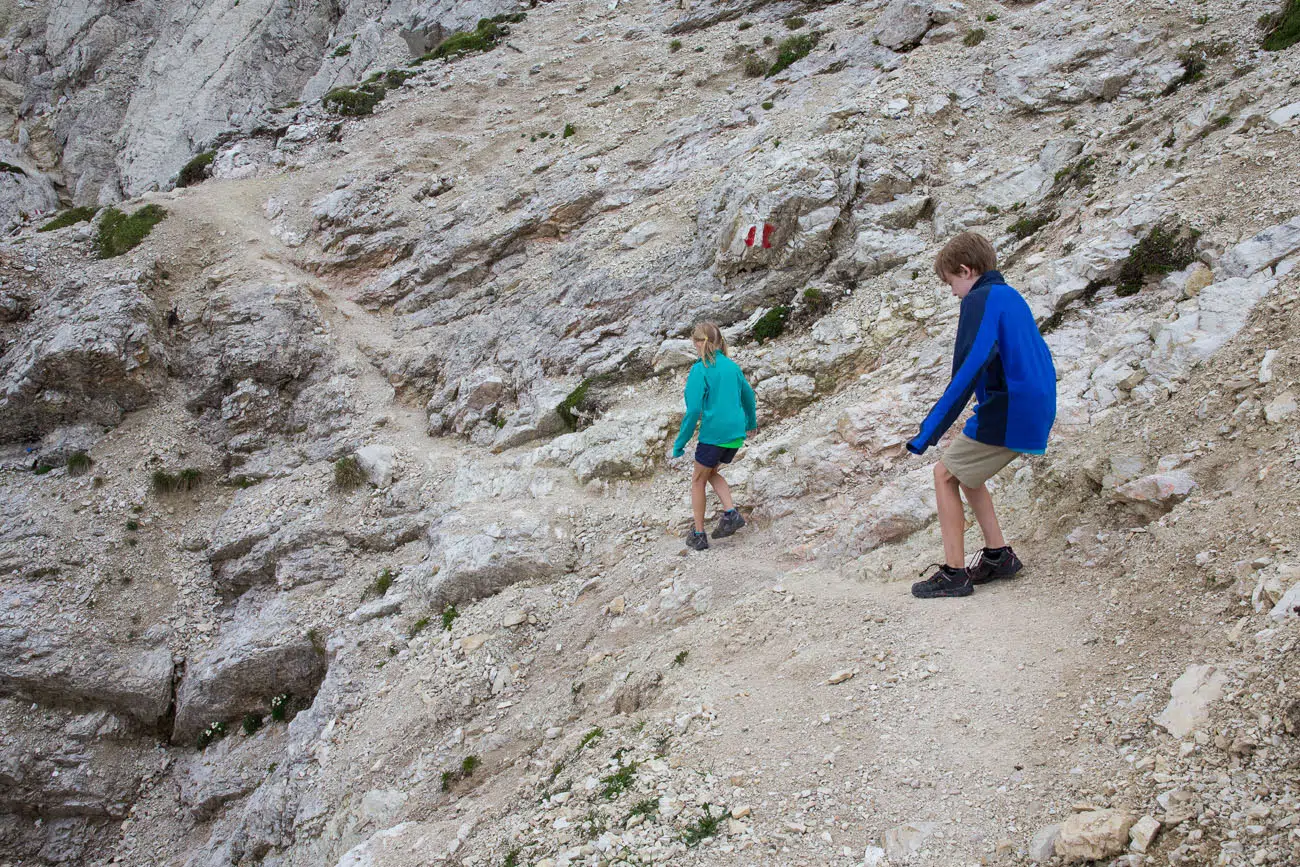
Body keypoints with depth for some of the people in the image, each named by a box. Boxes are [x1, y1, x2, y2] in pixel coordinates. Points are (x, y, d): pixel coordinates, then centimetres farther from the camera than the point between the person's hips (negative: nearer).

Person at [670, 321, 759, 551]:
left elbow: (693, 410, -17)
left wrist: (680, 443, -9)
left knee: (698, 480, 12)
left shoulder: (700, 370, -12)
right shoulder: (732, 366, 7)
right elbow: (748, 397, 20)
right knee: (711, 472, 26)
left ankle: (699, 535, 16)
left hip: (713, 434, -6)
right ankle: (731, 513, 6)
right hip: (736, 433, 6)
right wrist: (751, 423, 38)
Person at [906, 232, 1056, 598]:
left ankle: (954, 573, 2)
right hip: (1036, 414, 9)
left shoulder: (980, 300, -12)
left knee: (945, 473, 3)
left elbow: (969, 369, -24)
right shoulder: (1013, 297, 17)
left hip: (1007, 416, -9)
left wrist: (929, 431, -24)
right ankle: (998, 555, 21)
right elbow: (1040, 359, 24)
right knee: (964, 471, 21)